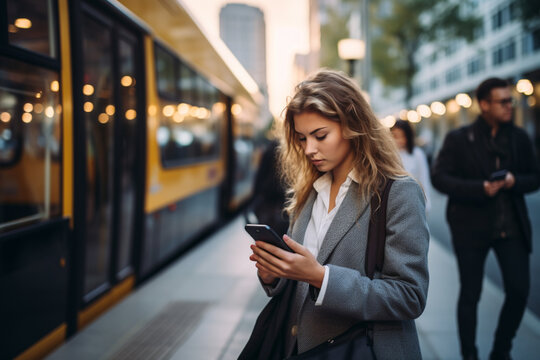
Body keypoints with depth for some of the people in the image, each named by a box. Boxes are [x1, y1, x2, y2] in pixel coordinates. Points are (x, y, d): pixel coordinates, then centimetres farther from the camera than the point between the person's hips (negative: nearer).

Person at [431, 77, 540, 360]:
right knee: (470, 294, 7)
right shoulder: (459, 139, -4)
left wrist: (515, 181, -13)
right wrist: (480, 188, -20)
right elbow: (439, 177, -10)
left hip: (511, 227, 3)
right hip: (471, 228, -3)